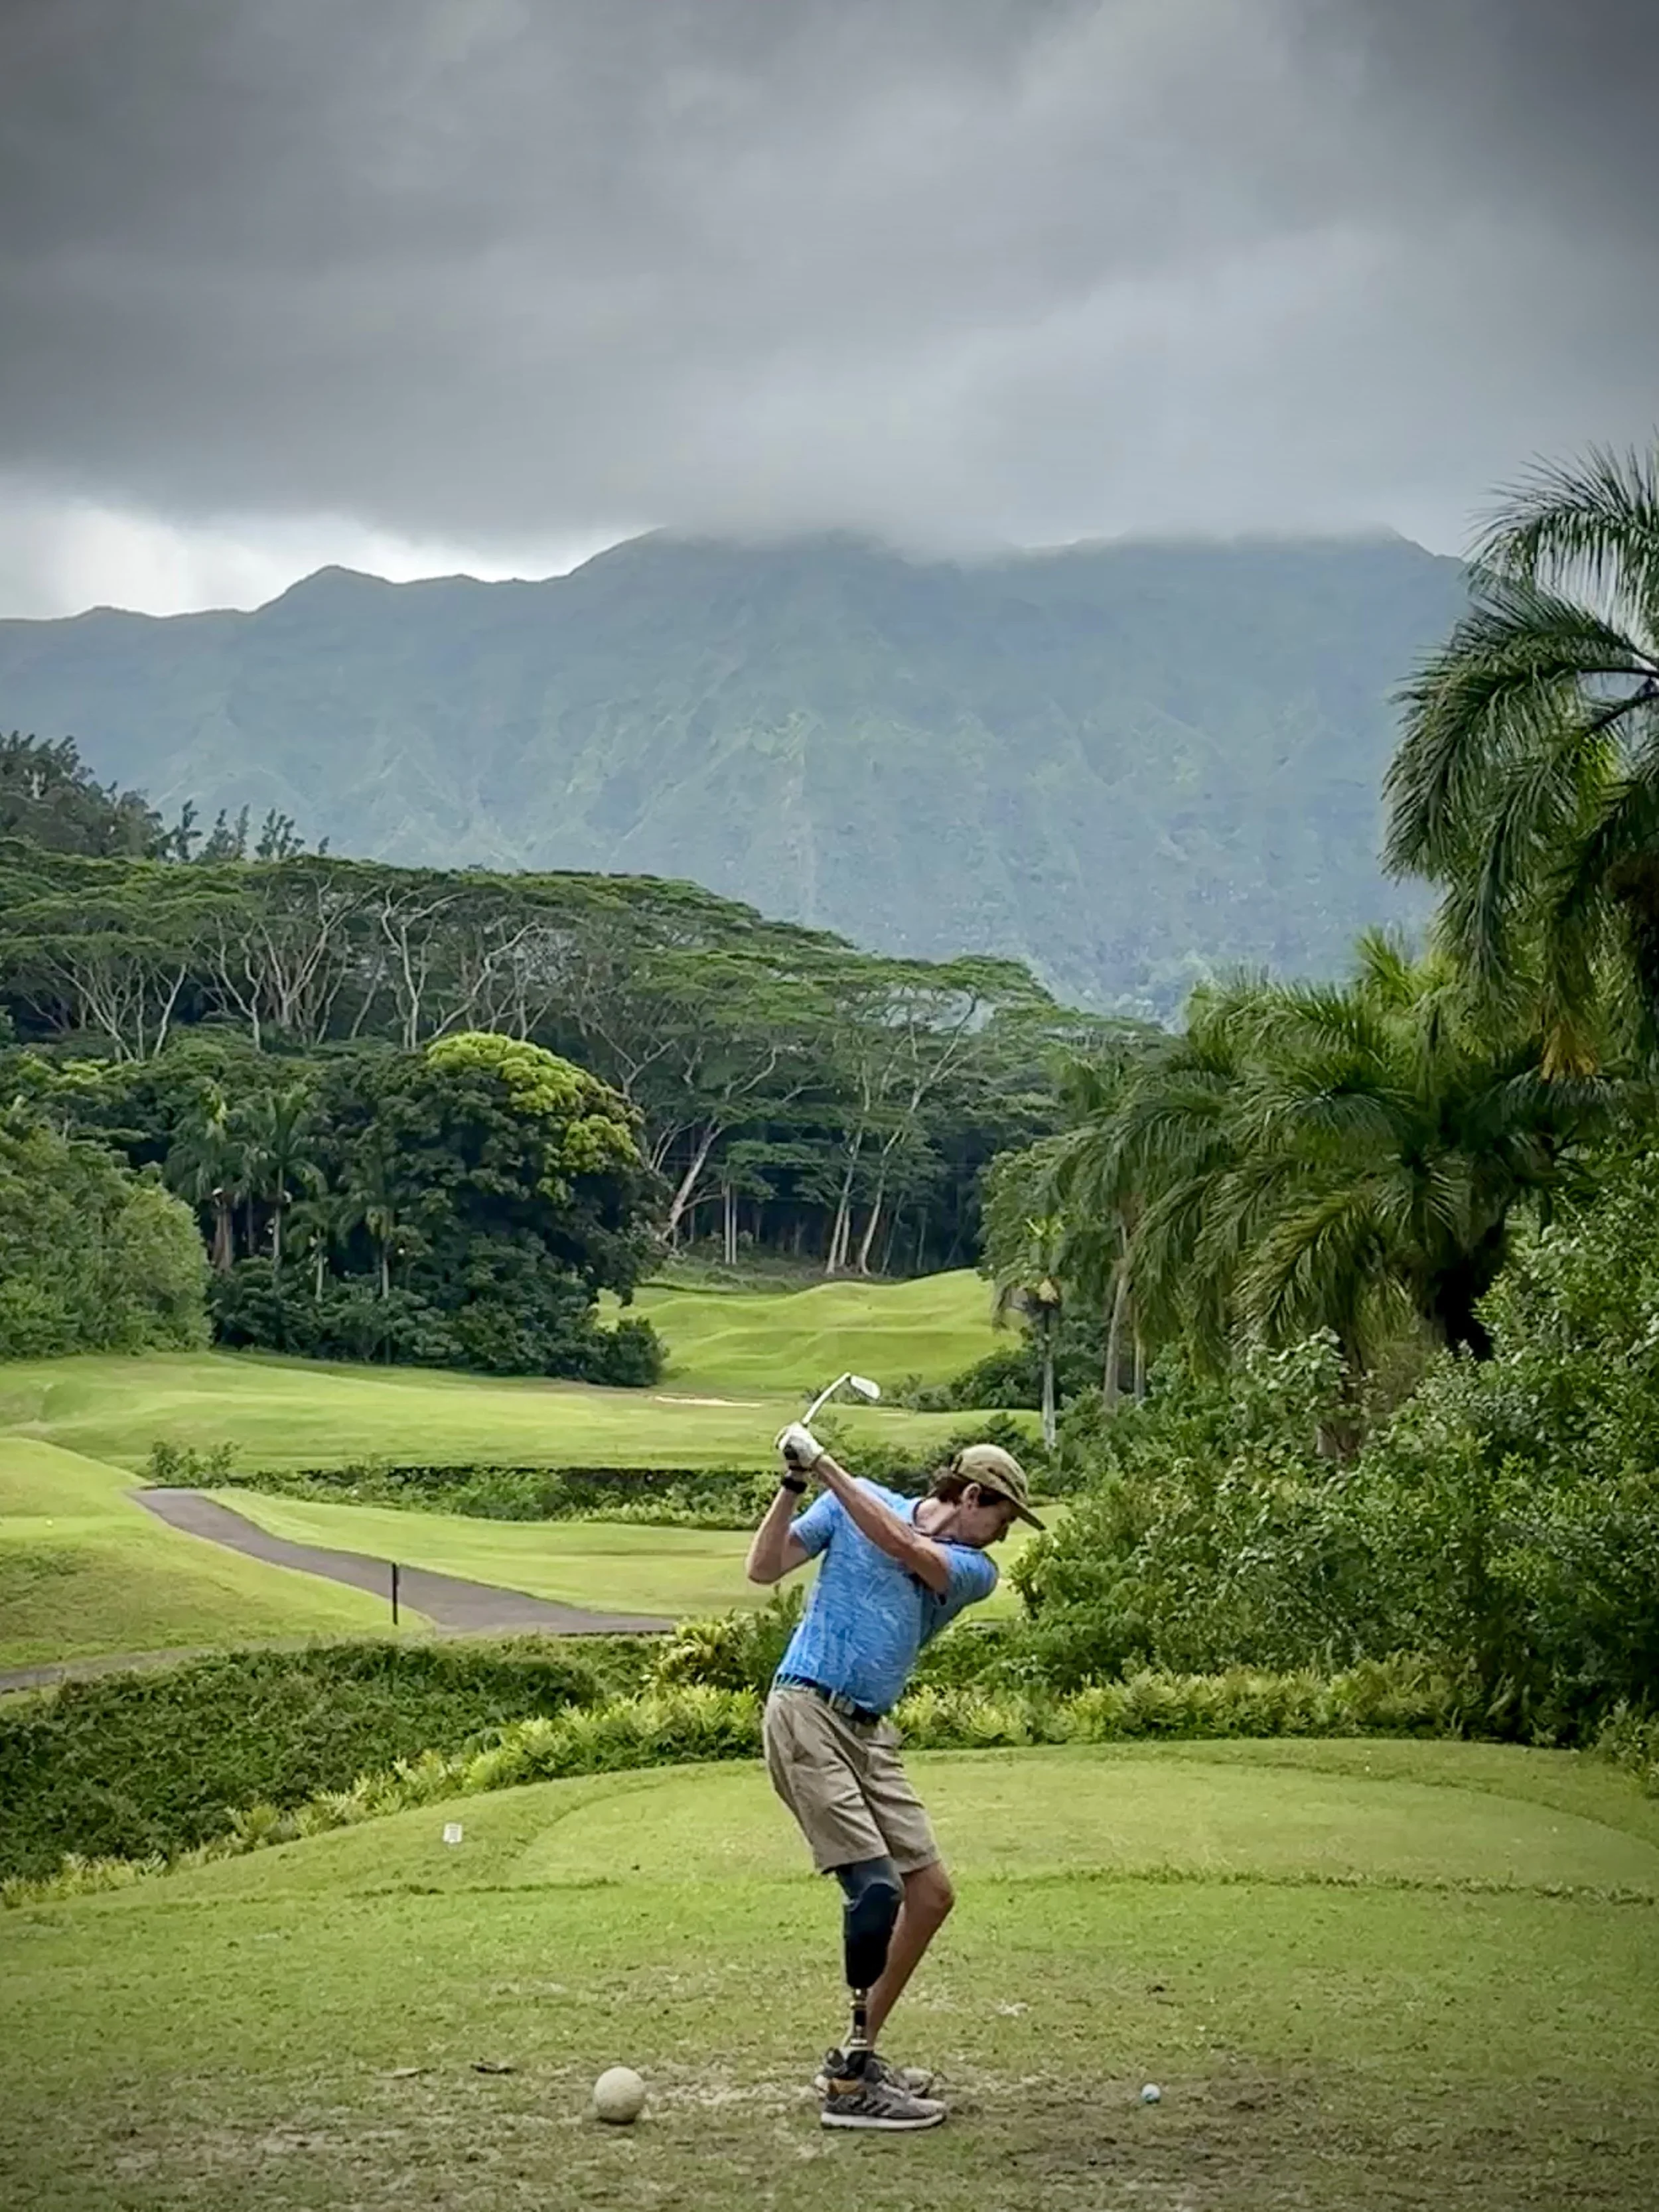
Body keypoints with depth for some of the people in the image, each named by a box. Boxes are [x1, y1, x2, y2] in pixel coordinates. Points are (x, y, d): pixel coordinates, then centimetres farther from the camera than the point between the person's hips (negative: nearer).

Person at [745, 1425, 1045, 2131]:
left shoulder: (975, 1572, 7)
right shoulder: (856, 1500, 2)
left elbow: (903, 1548, -13)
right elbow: (764, 1569, -1)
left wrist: (824, 1465, -18)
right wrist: (793, 1485, -14)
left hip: (871, 1734, 6)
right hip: (806, 1712, -6)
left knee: (931, 1894, 5)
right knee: (875, 1885, -18)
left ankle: (857, 2052, 19)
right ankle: (851, 2085, -15)